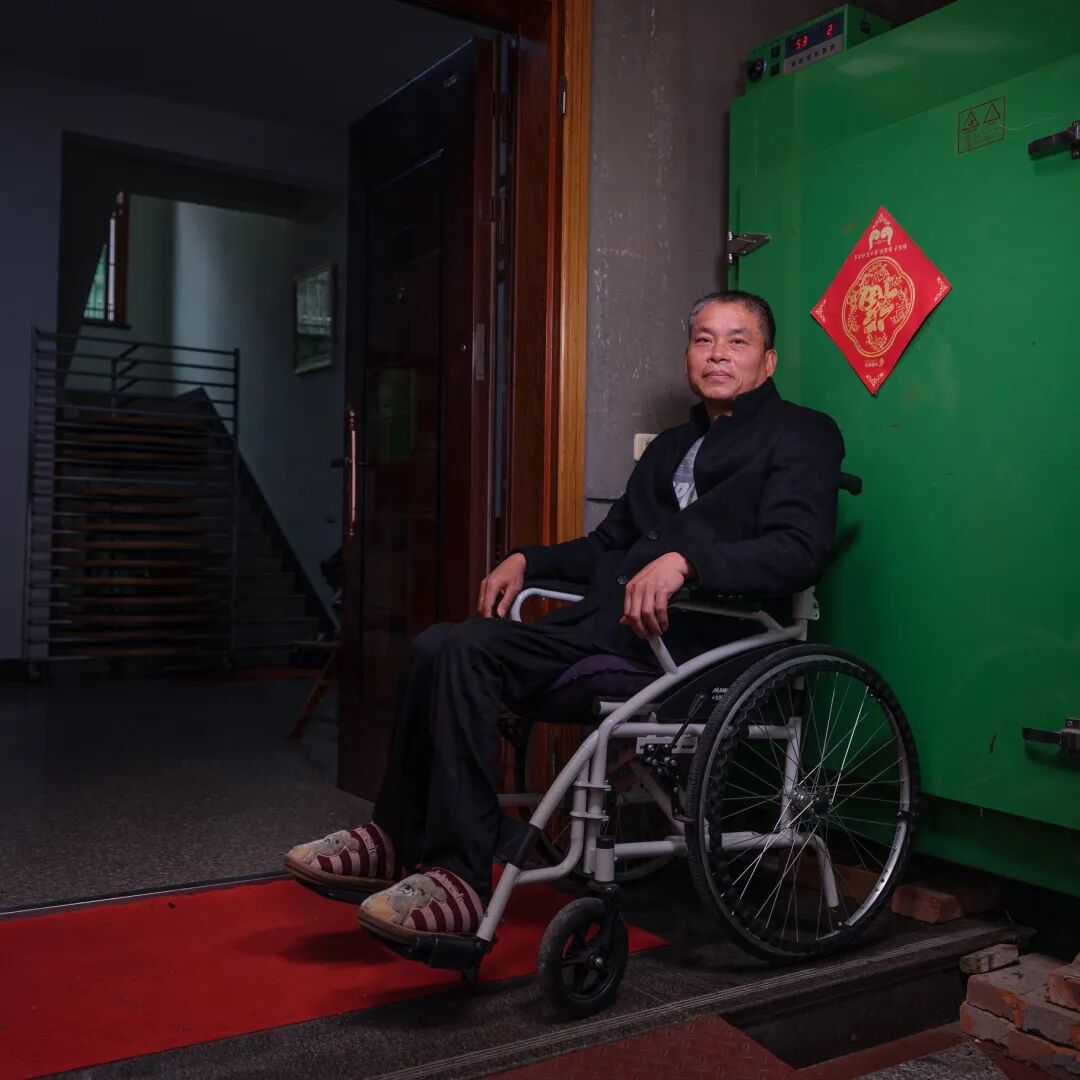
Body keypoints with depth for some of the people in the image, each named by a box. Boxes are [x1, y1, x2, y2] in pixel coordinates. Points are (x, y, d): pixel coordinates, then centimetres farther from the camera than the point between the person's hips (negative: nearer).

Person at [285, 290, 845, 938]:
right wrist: (528, 561, 17)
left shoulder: (802, 436, 5)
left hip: (690, 635, -8)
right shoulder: (671, 447, 29)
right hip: (609, 619, 8)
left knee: (466, 654, -24)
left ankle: (459, 880, -19)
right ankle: (397, 840, 0)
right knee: (440, 648, -10)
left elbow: (799, 551, -13)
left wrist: (684, 559, -27)